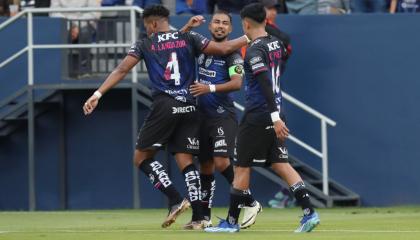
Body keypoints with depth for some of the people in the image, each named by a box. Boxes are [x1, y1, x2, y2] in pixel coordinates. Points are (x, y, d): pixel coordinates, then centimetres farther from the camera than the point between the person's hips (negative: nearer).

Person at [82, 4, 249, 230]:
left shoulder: (145, 44, 6)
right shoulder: (188, 38, 11)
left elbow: (121, 70, -2)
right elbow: (223, 48, 7)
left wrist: (98, 94, -5)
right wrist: (248, 38, 22)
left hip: (164, 106, -3)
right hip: (189, 107, 3)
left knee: (142, 157, 8)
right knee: (185, 160, 6)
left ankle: (176, 200, -8)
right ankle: (198, 217, -3)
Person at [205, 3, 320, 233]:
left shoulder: (255, 51, -15)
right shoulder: (276, 44, 9)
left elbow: (266, 84, -23)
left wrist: (275, 118, -27)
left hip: (257, 116, -8)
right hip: (273, 113, 8)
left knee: (241, 167, 2)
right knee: (280, 163, 6)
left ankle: (231, 221, 10)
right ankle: (309, 212, -6)